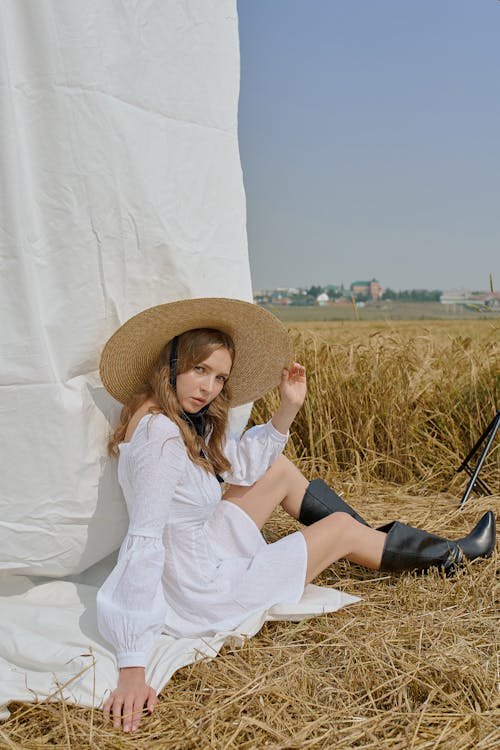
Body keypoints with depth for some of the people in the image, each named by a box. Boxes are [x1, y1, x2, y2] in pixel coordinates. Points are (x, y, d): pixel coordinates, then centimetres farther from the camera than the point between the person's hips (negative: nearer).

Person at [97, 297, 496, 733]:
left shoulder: (182, 416, -3)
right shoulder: (159, 435, -31)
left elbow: (241, 463, 9)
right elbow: (142, 545, -35)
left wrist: (289, 407, -2)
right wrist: (132, 669, -36)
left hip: (199, 548, 9)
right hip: (201, 598, -9)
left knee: (280, 469, 17)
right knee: (341, 528, 5)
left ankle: (381, 540, 36)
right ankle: (448, 556, 32)